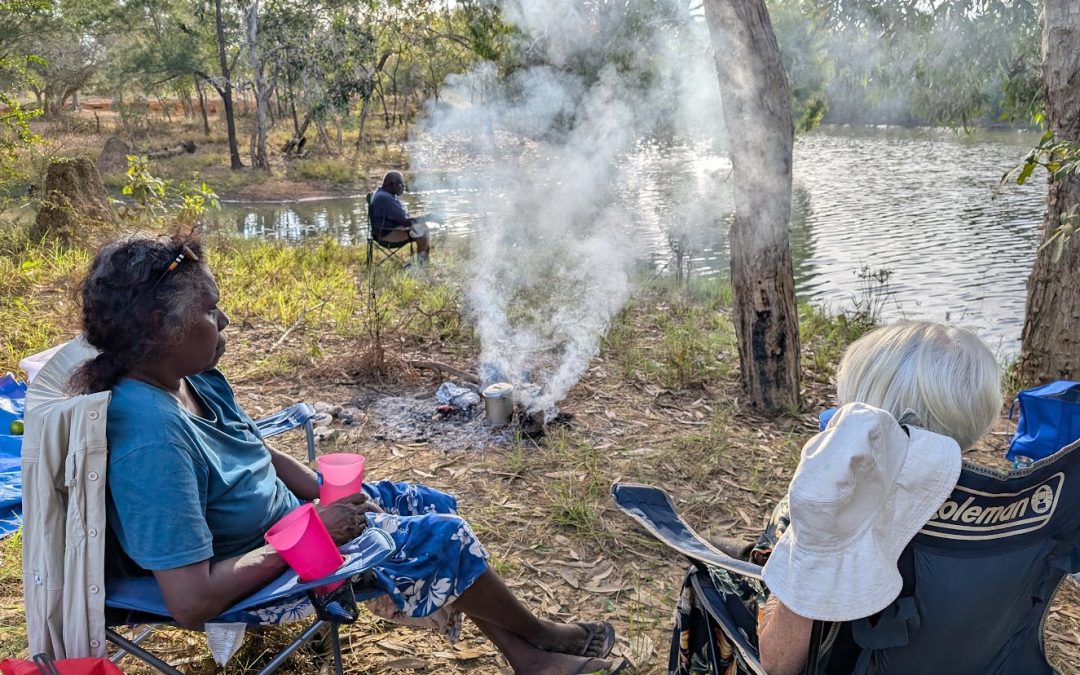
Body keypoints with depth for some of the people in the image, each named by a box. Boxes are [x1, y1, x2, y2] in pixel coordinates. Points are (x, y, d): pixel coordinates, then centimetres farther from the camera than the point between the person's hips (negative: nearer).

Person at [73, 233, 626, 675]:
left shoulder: (196, 380, -7)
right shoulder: (150, 433, -34)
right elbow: (190, 603, -34)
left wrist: (337, 500, -5)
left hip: (293, 515, 9)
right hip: (257, 569, -9)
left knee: (433, 505, 9)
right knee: (441, 538, -8)